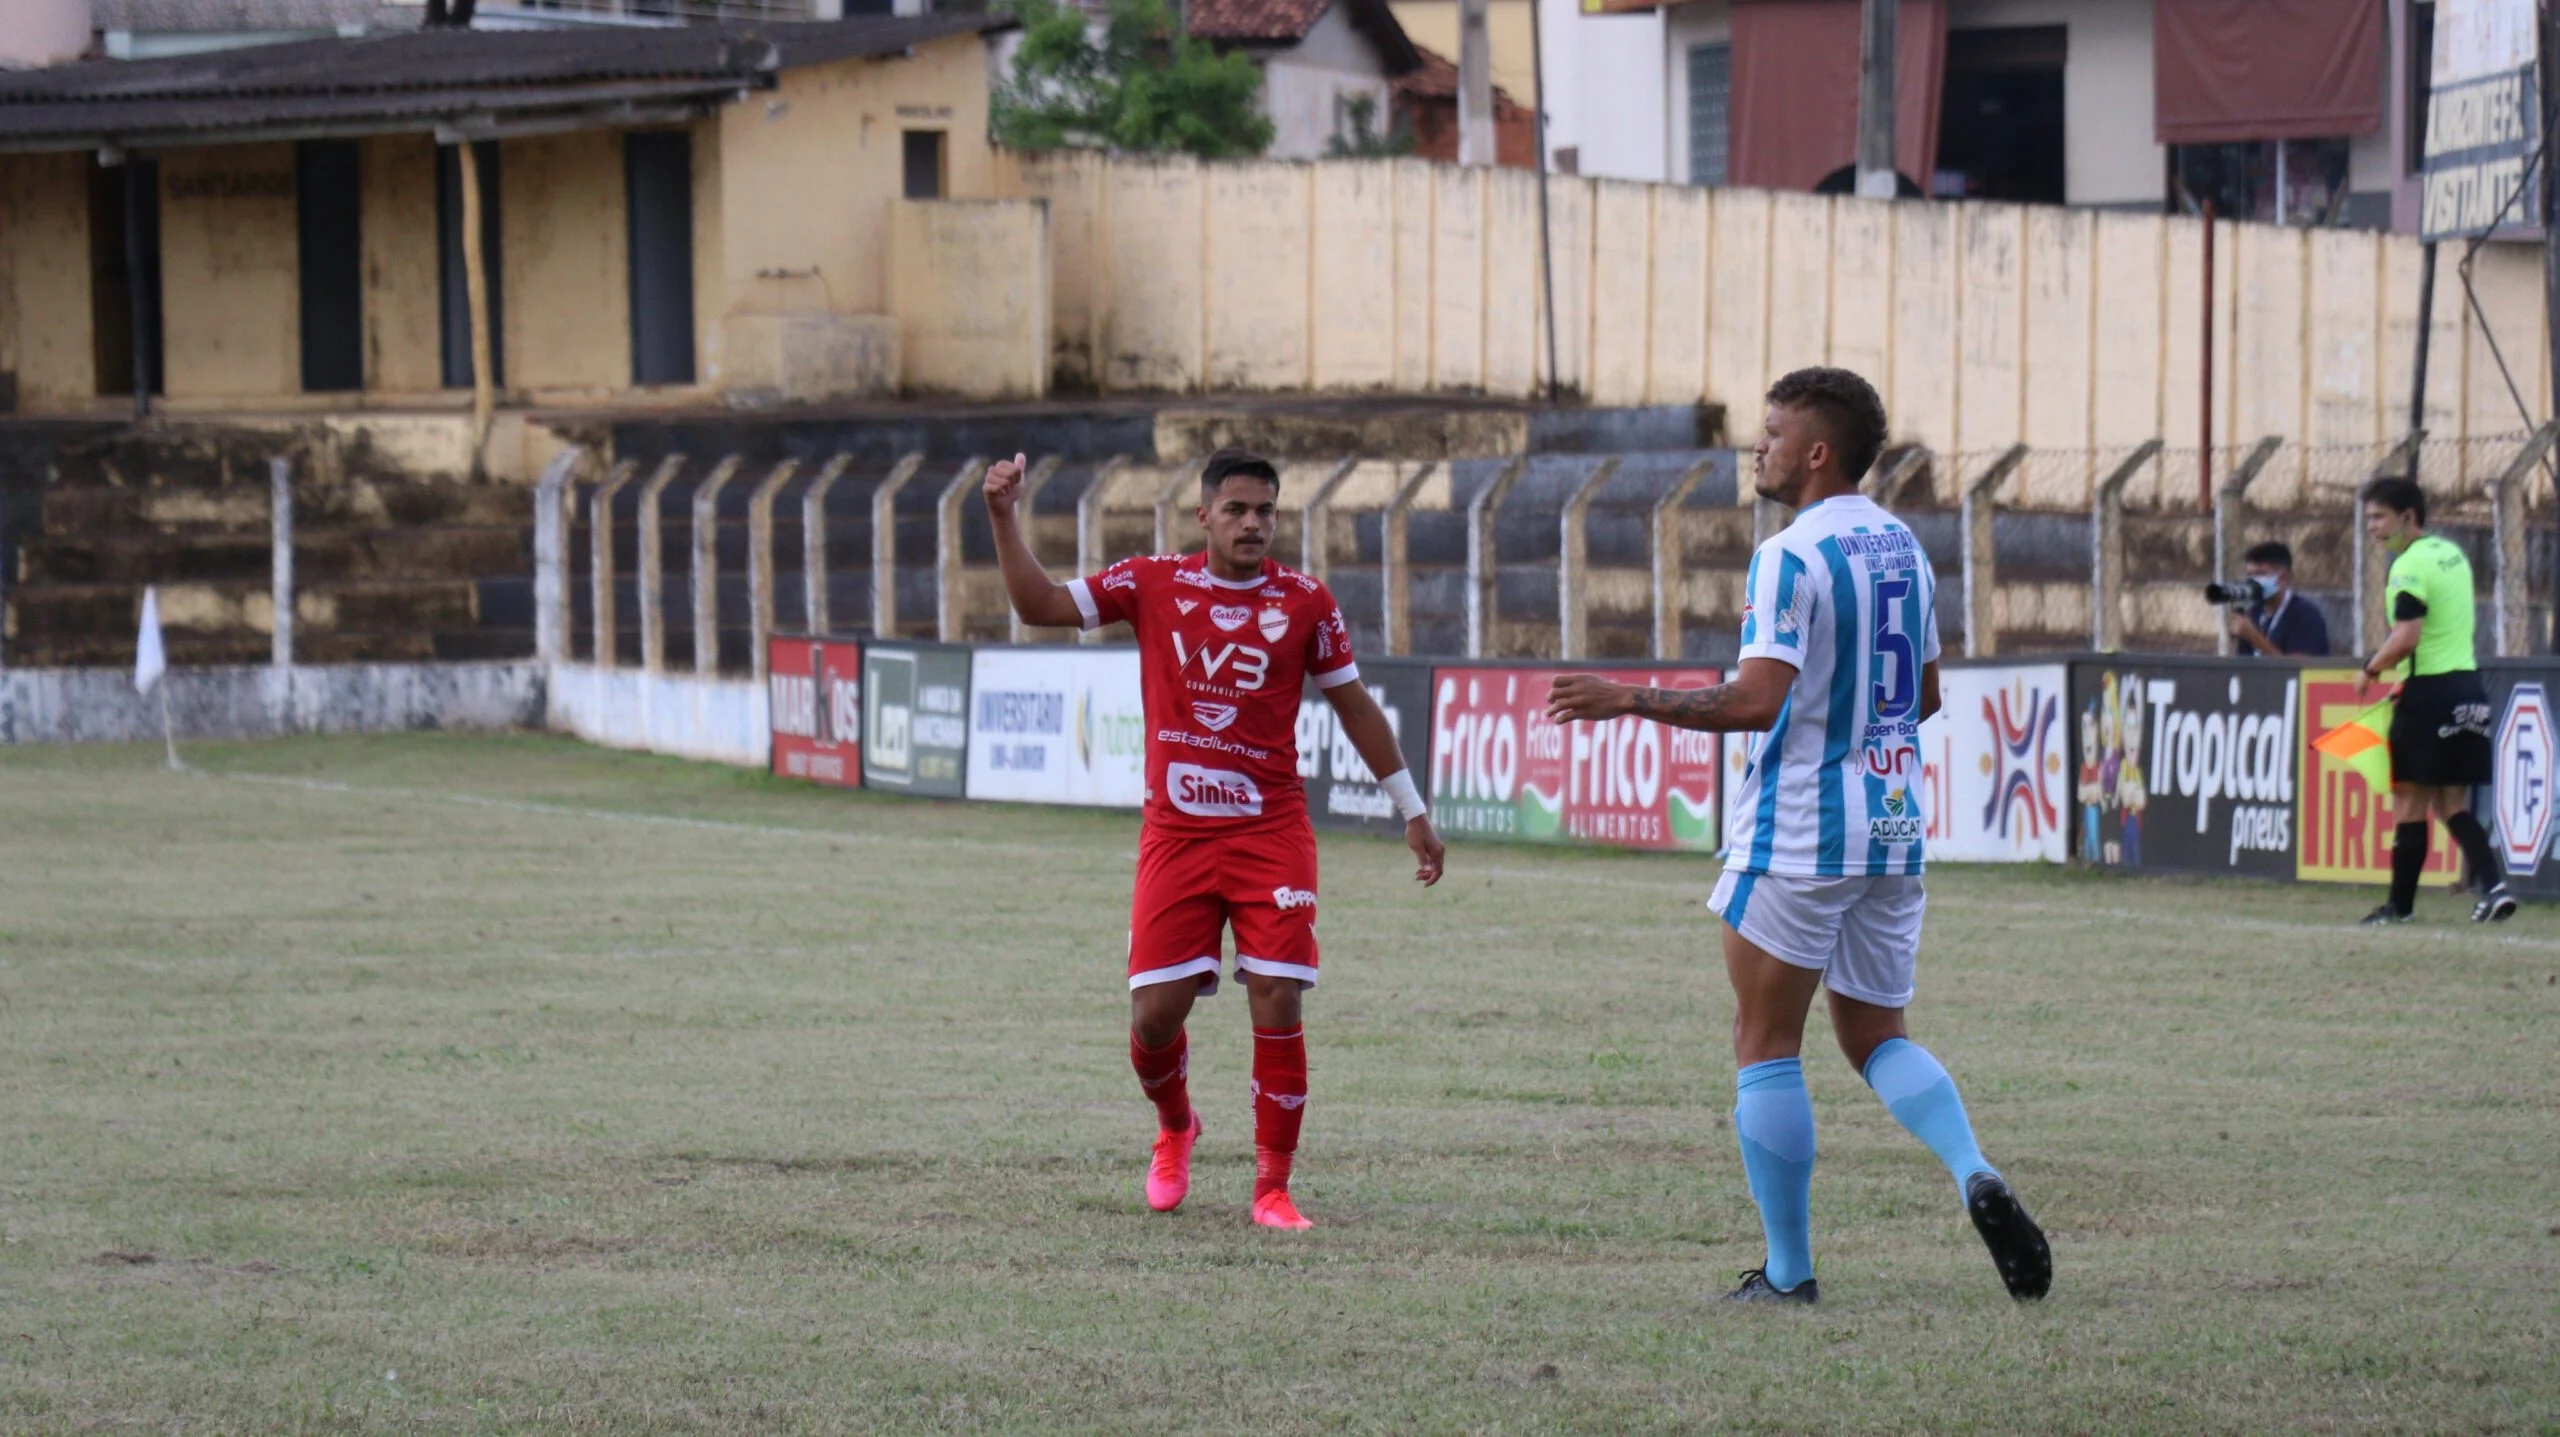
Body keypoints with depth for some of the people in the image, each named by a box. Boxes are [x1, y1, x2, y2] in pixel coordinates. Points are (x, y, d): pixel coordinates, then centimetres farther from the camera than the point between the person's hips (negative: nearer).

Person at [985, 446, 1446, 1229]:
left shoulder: (1303, 601, 1)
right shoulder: (1153, 583, 3)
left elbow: (1355, 707, 10)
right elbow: (1040, 604, 5)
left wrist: (1412, 811, 11)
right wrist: (1004, 518, -7)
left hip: (1272, 833, -1)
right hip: (1176, 833, 1)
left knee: (1277, 1007, -10)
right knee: (1155, 1012, -2)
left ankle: (1272, 1187, 2)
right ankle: (1174, 1130, 31)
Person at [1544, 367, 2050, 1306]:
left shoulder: (1790, 557, -14)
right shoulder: (1904, 548, 11)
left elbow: (1757, 701, -22)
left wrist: (1631, 701, -15)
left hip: (1797, 835, -7)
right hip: (1893, 825, 7)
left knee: (1766, 1044, 3)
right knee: (1876, 1034, 15)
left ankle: (1788, 1271, 3)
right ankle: (1976, 1178, -10)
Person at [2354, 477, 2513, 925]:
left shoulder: (2410, 566, -14)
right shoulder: (2452, 553, 14)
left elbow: (2406, 638, -23)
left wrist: (2370, 671, -7)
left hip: (2431, 691, -8)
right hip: (2468, 684, 8)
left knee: (2410, 800, 0)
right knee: (2452, 803, 10)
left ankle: (2400, 903, 4)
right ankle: (2493, 885, -5)